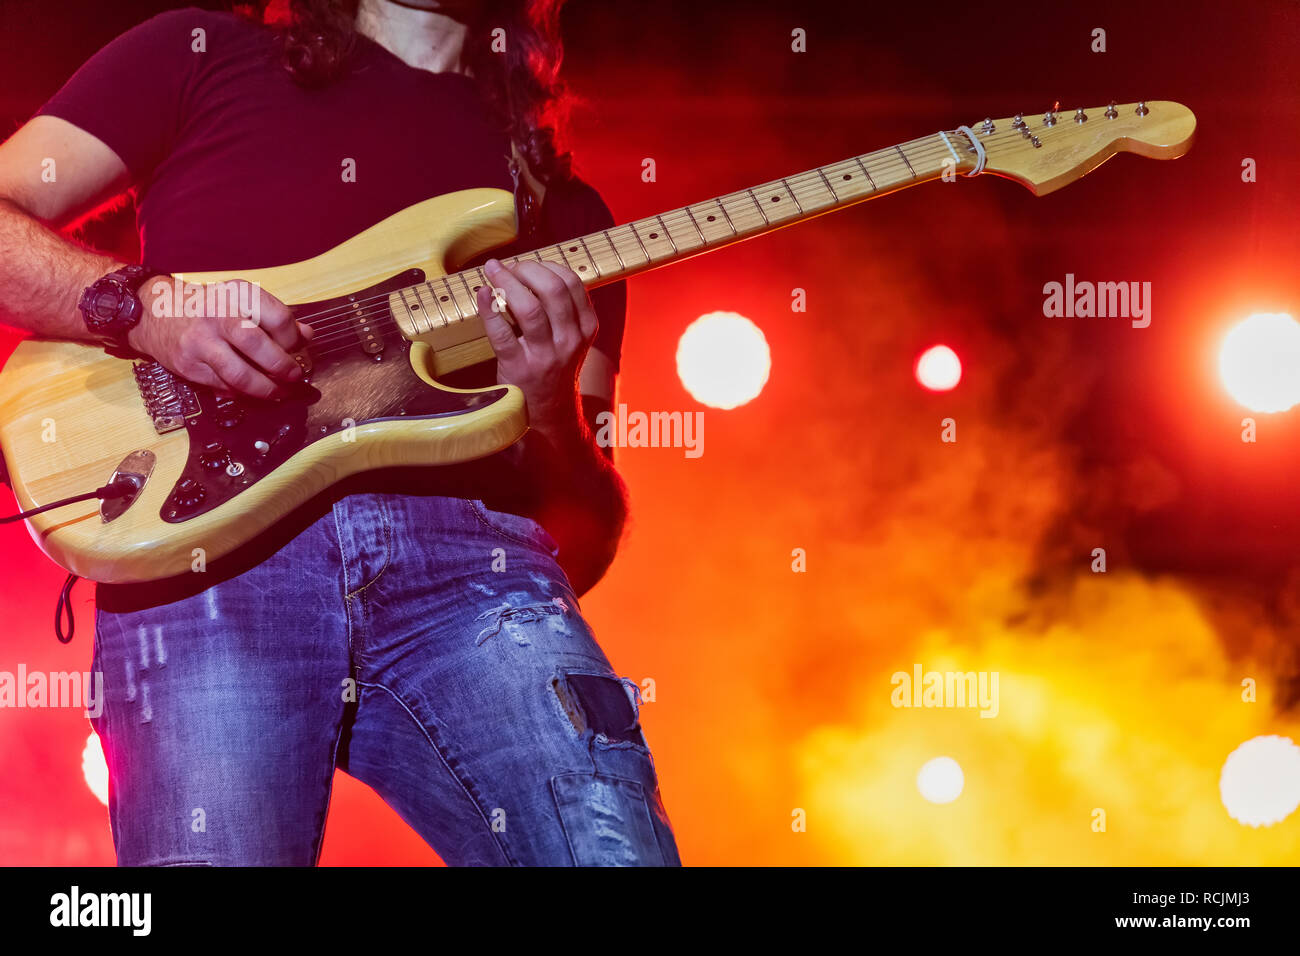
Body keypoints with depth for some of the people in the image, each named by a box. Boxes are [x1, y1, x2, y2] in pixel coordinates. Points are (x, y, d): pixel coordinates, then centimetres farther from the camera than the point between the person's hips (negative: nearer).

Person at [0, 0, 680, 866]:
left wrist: (547, 408, -2)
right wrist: (144, 306, -6)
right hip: (212, 558, -2)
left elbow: (586, 543, 20)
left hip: (464, 560, 3)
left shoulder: (563, 204, 25)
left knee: (610, 842, -16)